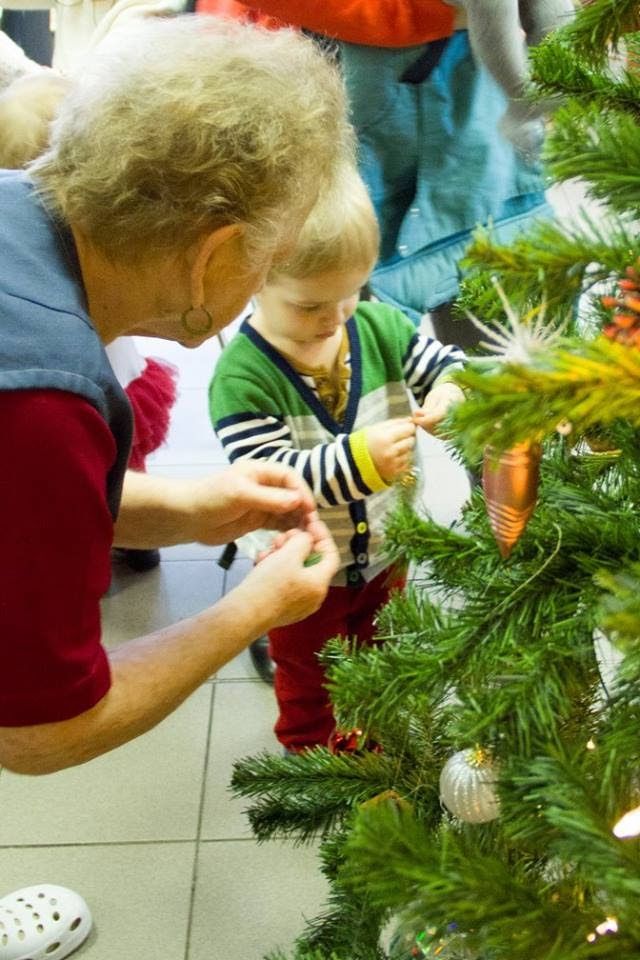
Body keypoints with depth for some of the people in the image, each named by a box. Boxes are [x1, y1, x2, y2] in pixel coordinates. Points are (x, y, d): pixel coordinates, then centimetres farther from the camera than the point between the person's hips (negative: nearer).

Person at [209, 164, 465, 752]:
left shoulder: (380, 326, -14)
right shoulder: (241, 377, -28)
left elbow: (449, 366, -9)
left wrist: (454, 390, -34)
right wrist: (359, 459, -47)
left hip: (385, 553, 5)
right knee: (308, 683, 23)